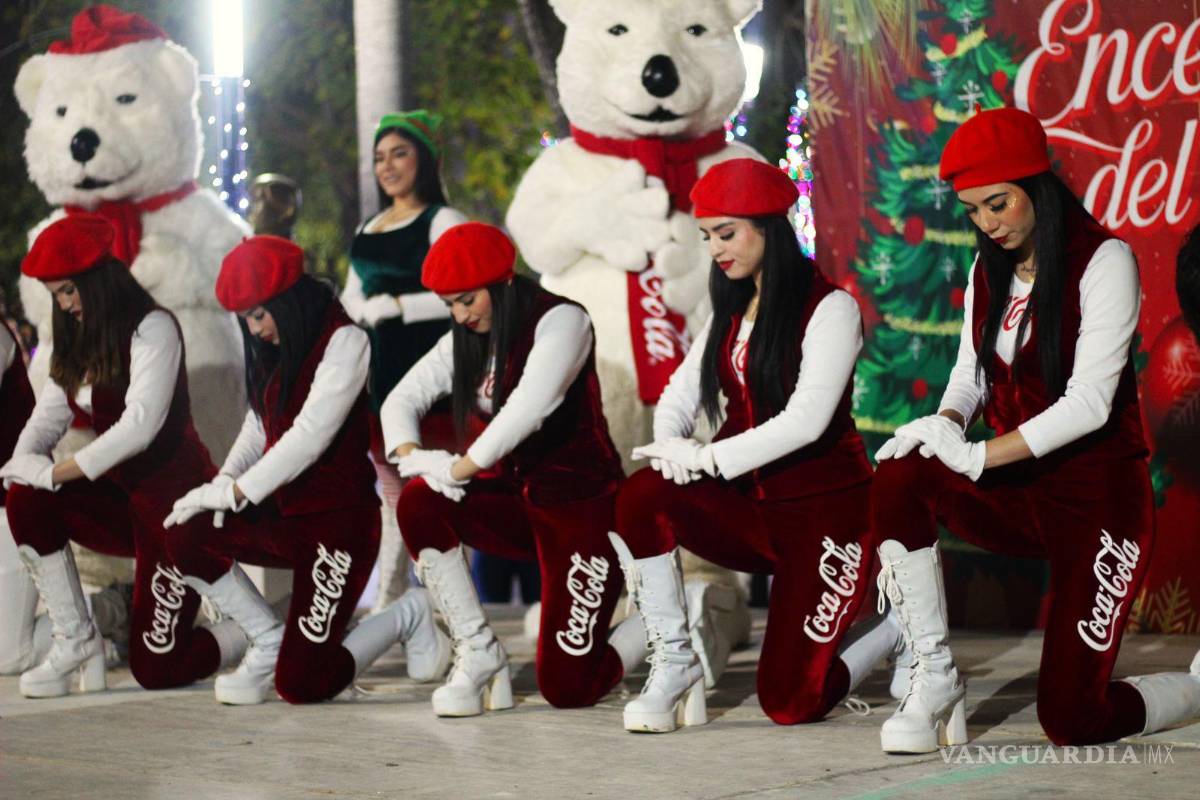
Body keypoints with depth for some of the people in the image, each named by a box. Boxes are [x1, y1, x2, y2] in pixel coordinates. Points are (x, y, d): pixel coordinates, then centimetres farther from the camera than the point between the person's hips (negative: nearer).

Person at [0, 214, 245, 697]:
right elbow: (48, 417, 7)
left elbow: (141, 424, -22)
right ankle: (75, 641, -9)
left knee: (156, 669, -10)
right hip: (123, 498, 8)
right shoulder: (78, 344, 12)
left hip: (178, 498, -8)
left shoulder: (152, 328, -12)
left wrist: (61, 472, -22)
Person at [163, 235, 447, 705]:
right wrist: (225, 479, -8)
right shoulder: (274, 349, 11)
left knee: (301, 684, -14)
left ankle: (408, 616, 13)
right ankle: (270, 642, 4)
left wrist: (237, 491, -22)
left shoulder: (344, 342, -14)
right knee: (185, 538, -15)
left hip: (338, 519, -8)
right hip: (283, 512, 8)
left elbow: (311, 434, -21)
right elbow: (258, 425, 11)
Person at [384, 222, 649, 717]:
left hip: (581, 504, -7)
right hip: (512, 501, 7)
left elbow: (530, 405, -28)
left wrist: (460, 468, -28)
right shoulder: (464, 341, 8)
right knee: (419, 502, -23)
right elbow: (402, 399, 4)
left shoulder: (560, 320, -13)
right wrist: (411, 454, -17)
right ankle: (478, 653, -10)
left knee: (566, 688, -14)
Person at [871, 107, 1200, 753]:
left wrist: (978, 456, -27)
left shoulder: (1104, 260, -12)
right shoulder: (988, 272, 9)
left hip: (1097, 497, -6)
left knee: (1071, 721, -12)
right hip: (1016, 497, 6)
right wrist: (944, 425, -16)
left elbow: (1089, 402, -19)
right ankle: (935, 680, -16)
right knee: (899, 477, -26)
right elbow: (971, 376, 8)